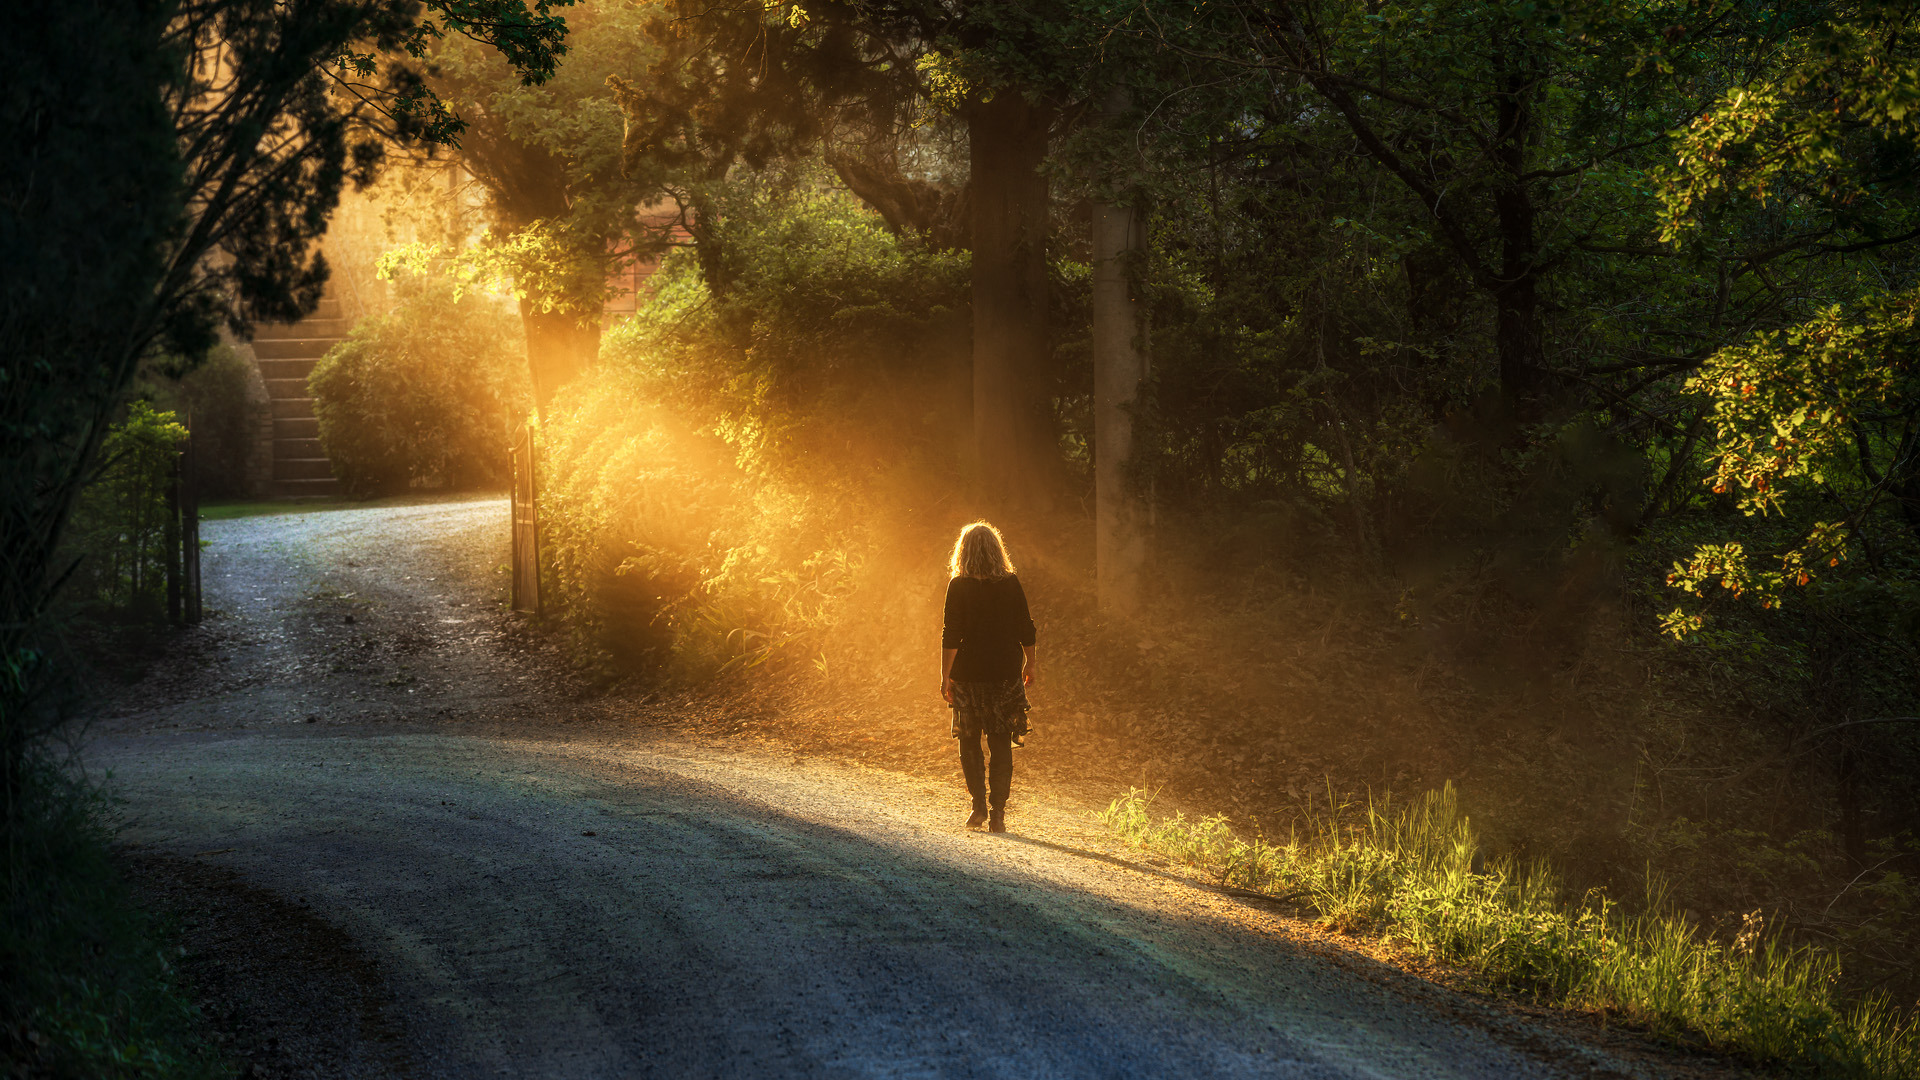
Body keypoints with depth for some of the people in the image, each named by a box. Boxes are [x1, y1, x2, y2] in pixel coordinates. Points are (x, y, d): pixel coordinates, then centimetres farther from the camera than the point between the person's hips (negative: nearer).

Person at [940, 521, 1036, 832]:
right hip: (1006, 674, 1)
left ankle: (979, 806, 7)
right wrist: (1029, 664, 17)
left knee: (969, 742, 14)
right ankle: (997, 813, 1)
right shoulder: (1011, 584, 0)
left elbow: (951, 635, -10)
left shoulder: (959, 586, -7)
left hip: (968, 675, -1)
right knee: (1001, 744, 6)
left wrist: (945, 675, -6)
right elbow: (1026, 630, 3)